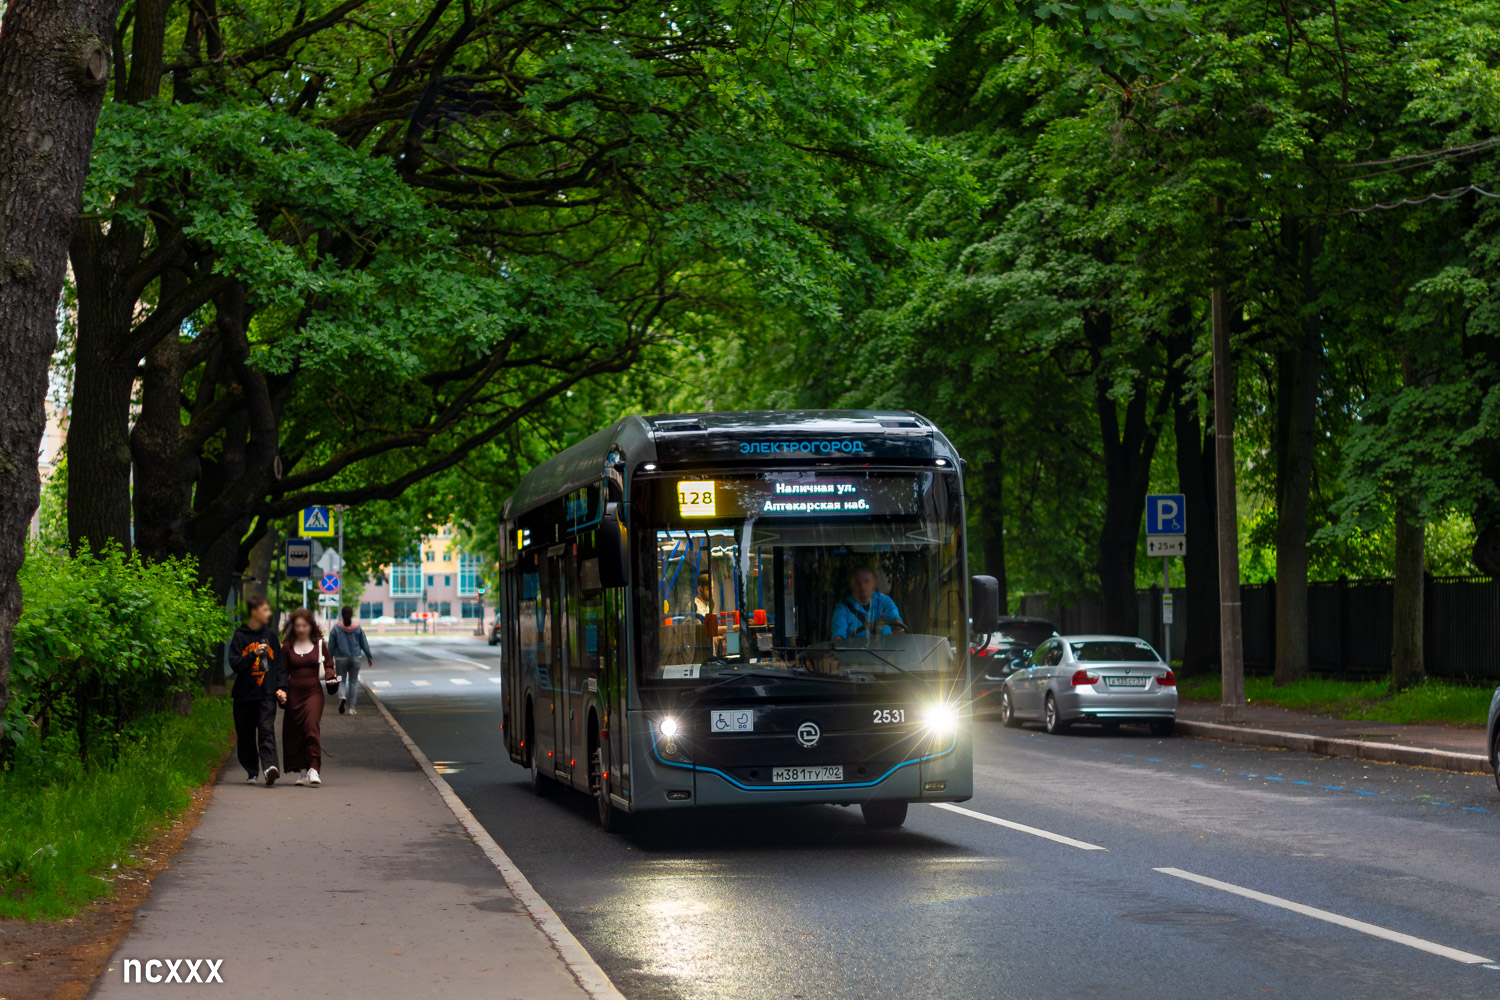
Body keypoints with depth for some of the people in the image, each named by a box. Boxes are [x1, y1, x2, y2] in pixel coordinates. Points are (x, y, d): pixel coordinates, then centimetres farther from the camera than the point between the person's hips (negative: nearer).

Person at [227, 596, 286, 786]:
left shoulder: (270, 635, 11)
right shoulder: (240, 636, 2)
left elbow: (279, 664, 13)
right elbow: (234, 664, -6)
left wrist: (281, 688, 4)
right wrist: (253, 654, -20)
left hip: (267, 694, 1)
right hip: (245, 695, -1)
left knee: (267, 730, -15)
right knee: (246, 735, 5)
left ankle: (269, 766, -28)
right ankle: (252, 772, 16)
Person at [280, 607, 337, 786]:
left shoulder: (320, 645, 8)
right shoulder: (287, 647, 8)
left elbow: (328, 666, 13)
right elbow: (282, 671, 9)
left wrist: (330, 676, -8)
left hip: (313, 692, -2)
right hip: (293, 693, 2)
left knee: (312, 727, -16)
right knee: (294, 731, 2)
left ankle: (313, 768, -21)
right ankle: (302, 770, 12)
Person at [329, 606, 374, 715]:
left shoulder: (336, 628, -7)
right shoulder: (358, 629, -4)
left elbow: (331, 646, -3)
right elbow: (364, 644, 2)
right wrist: (369, 657, 13)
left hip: (341, 659, -1)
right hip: (355, 658, 1)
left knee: (341, 680, 12)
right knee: (353, 682, 10)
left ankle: (342, 697, -19)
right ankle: (351, 708, 8)